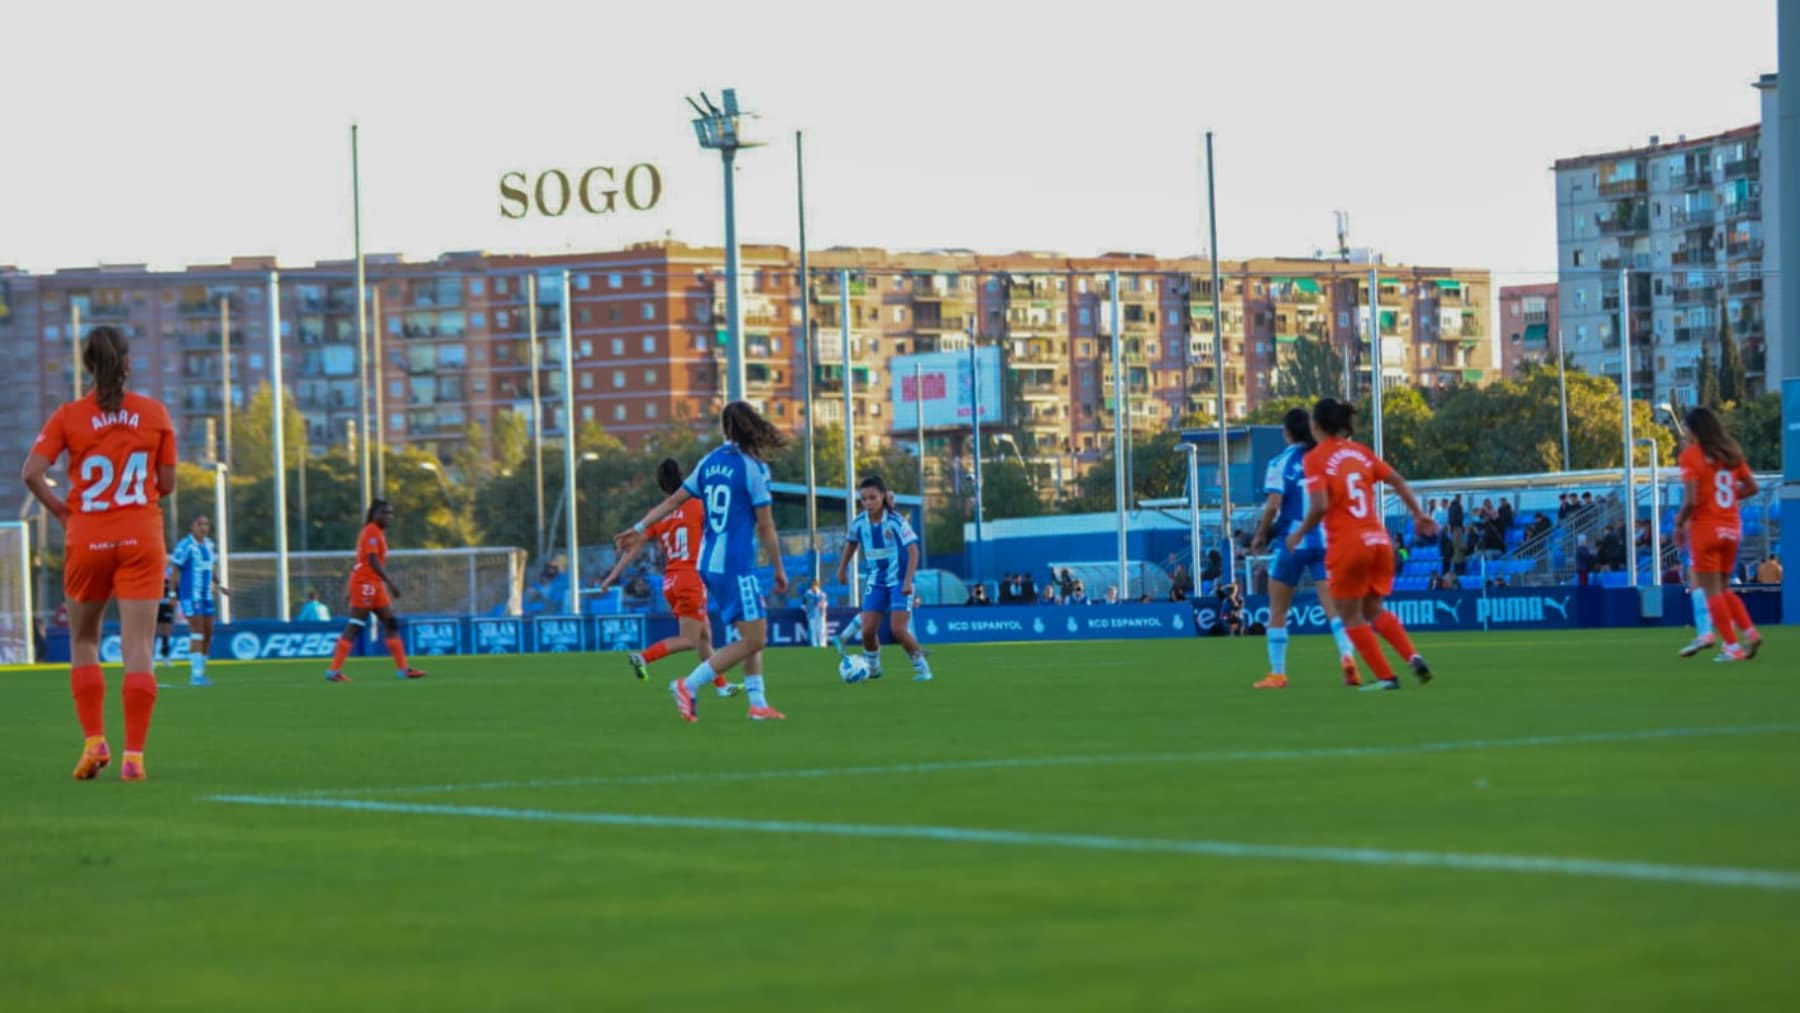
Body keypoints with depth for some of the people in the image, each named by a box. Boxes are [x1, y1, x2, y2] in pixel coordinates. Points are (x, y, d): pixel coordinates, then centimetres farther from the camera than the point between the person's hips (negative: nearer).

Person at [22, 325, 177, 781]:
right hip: (141, 538, 0)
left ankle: (94, 740, 5)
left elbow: (32, 473, -13)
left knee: (83, 641, 17)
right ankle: (134, 755, -7)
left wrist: (60, 508, 2)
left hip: (87, 539, 0)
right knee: (138, 648, -1)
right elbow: (167, 483, 2)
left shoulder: (69, 416, -3)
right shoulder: (154, 413, 0)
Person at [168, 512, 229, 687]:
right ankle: (196, 674, -12)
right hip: (190, 594, -7)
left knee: (208, 632, 6)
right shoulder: (185, 545, -11)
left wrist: (219, 585, 13)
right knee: (197, 631, -12)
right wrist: (173, 593, -12)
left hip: (206, 594, 7)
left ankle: (201, 670, 15)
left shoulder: (210, 545, 11)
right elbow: (174, 569, -9)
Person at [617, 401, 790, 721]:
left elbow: (674, 500, 10)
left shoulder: (710, 462, 9)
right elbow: (765, 527, -8)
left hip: (709, 562, 8)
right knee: (753, 640, -6)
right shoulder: (753, 467, -10)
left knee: (755, 637, 14)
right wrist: (780, 569, 1)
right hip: (735, 564, -8)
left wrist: (640, 528, 17)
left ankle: (758, 704, 10)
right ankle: (689, 686, -9)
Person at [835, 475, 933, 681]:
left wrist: (908, 581, -26)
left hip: (898, 581, -4)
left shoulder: (896, 522, -17)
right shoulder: (859, 523, -4)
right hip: (875, 582, 4)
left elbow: (913, 551, -18)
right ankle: (872, 667, 19)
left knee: (898, 629, -15)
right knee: (868, 630, -5)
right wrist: (842, 569, 19)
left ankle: (921, 666, 3)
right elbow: (851, 543, 17)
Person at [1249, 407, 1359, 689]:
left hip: (1292, 542, -3)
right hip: (1325, 540, 3)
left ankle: (1277, 673, 12)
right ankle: (1347, 655, -25)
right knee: (1333, 605, -2)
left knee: (1278, 611, 11)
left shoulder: (1280, 463, -6)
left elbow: (1273, 505, -14)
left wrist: (1261, 536, 0)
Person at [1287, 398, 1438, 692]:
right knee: (1373, 610, 19)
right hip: (1378, 540, 6)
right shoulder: (1361, 452, 9)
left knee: (1351, 617, 8)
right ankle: (1413, 656, 0)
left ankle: (1386, 677, 3)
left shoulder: (1316, 458, -7)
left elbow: (1320, 507, -17)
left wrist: (1299, 534, -2)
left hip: (1346, 545, -6)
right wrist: (1418, 515, 23)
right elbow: (1398, 482, 12)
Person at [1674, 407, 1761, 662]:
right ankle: (1749, 633, 0)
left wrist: (1679, 523, -3)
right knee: (1723, 589, 17)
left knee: (1712, 591, 0)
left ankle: (1732, 646, -5)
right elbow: (1751, 487, 11)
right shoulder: (1731, 452, 8)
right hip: (1731, 527, 6)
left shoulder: (1691, 455, -10)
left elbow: (1691, 500, -18)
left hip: (1705, 527, -6)